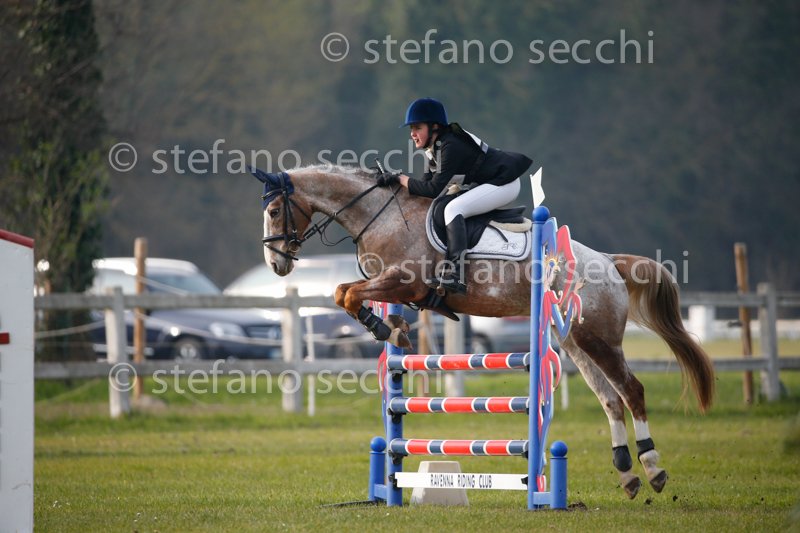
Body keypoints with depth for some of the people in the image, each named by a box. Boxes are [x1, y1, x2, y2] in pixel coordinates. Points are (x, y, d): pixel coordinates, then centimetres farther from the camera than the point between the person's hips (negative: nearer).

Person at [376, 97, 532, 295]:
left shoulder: (450, 147, -24)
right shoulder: (435, 147, 6)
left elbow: (433, 190, -25)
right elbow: (428, 182, 6)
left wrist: (400, 179, -18)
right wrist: (393, 181, -4)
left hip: (504, 183, -11)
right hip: (485, 182, 11)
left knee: (453, 208, -25)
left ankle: (456, 274, -36)